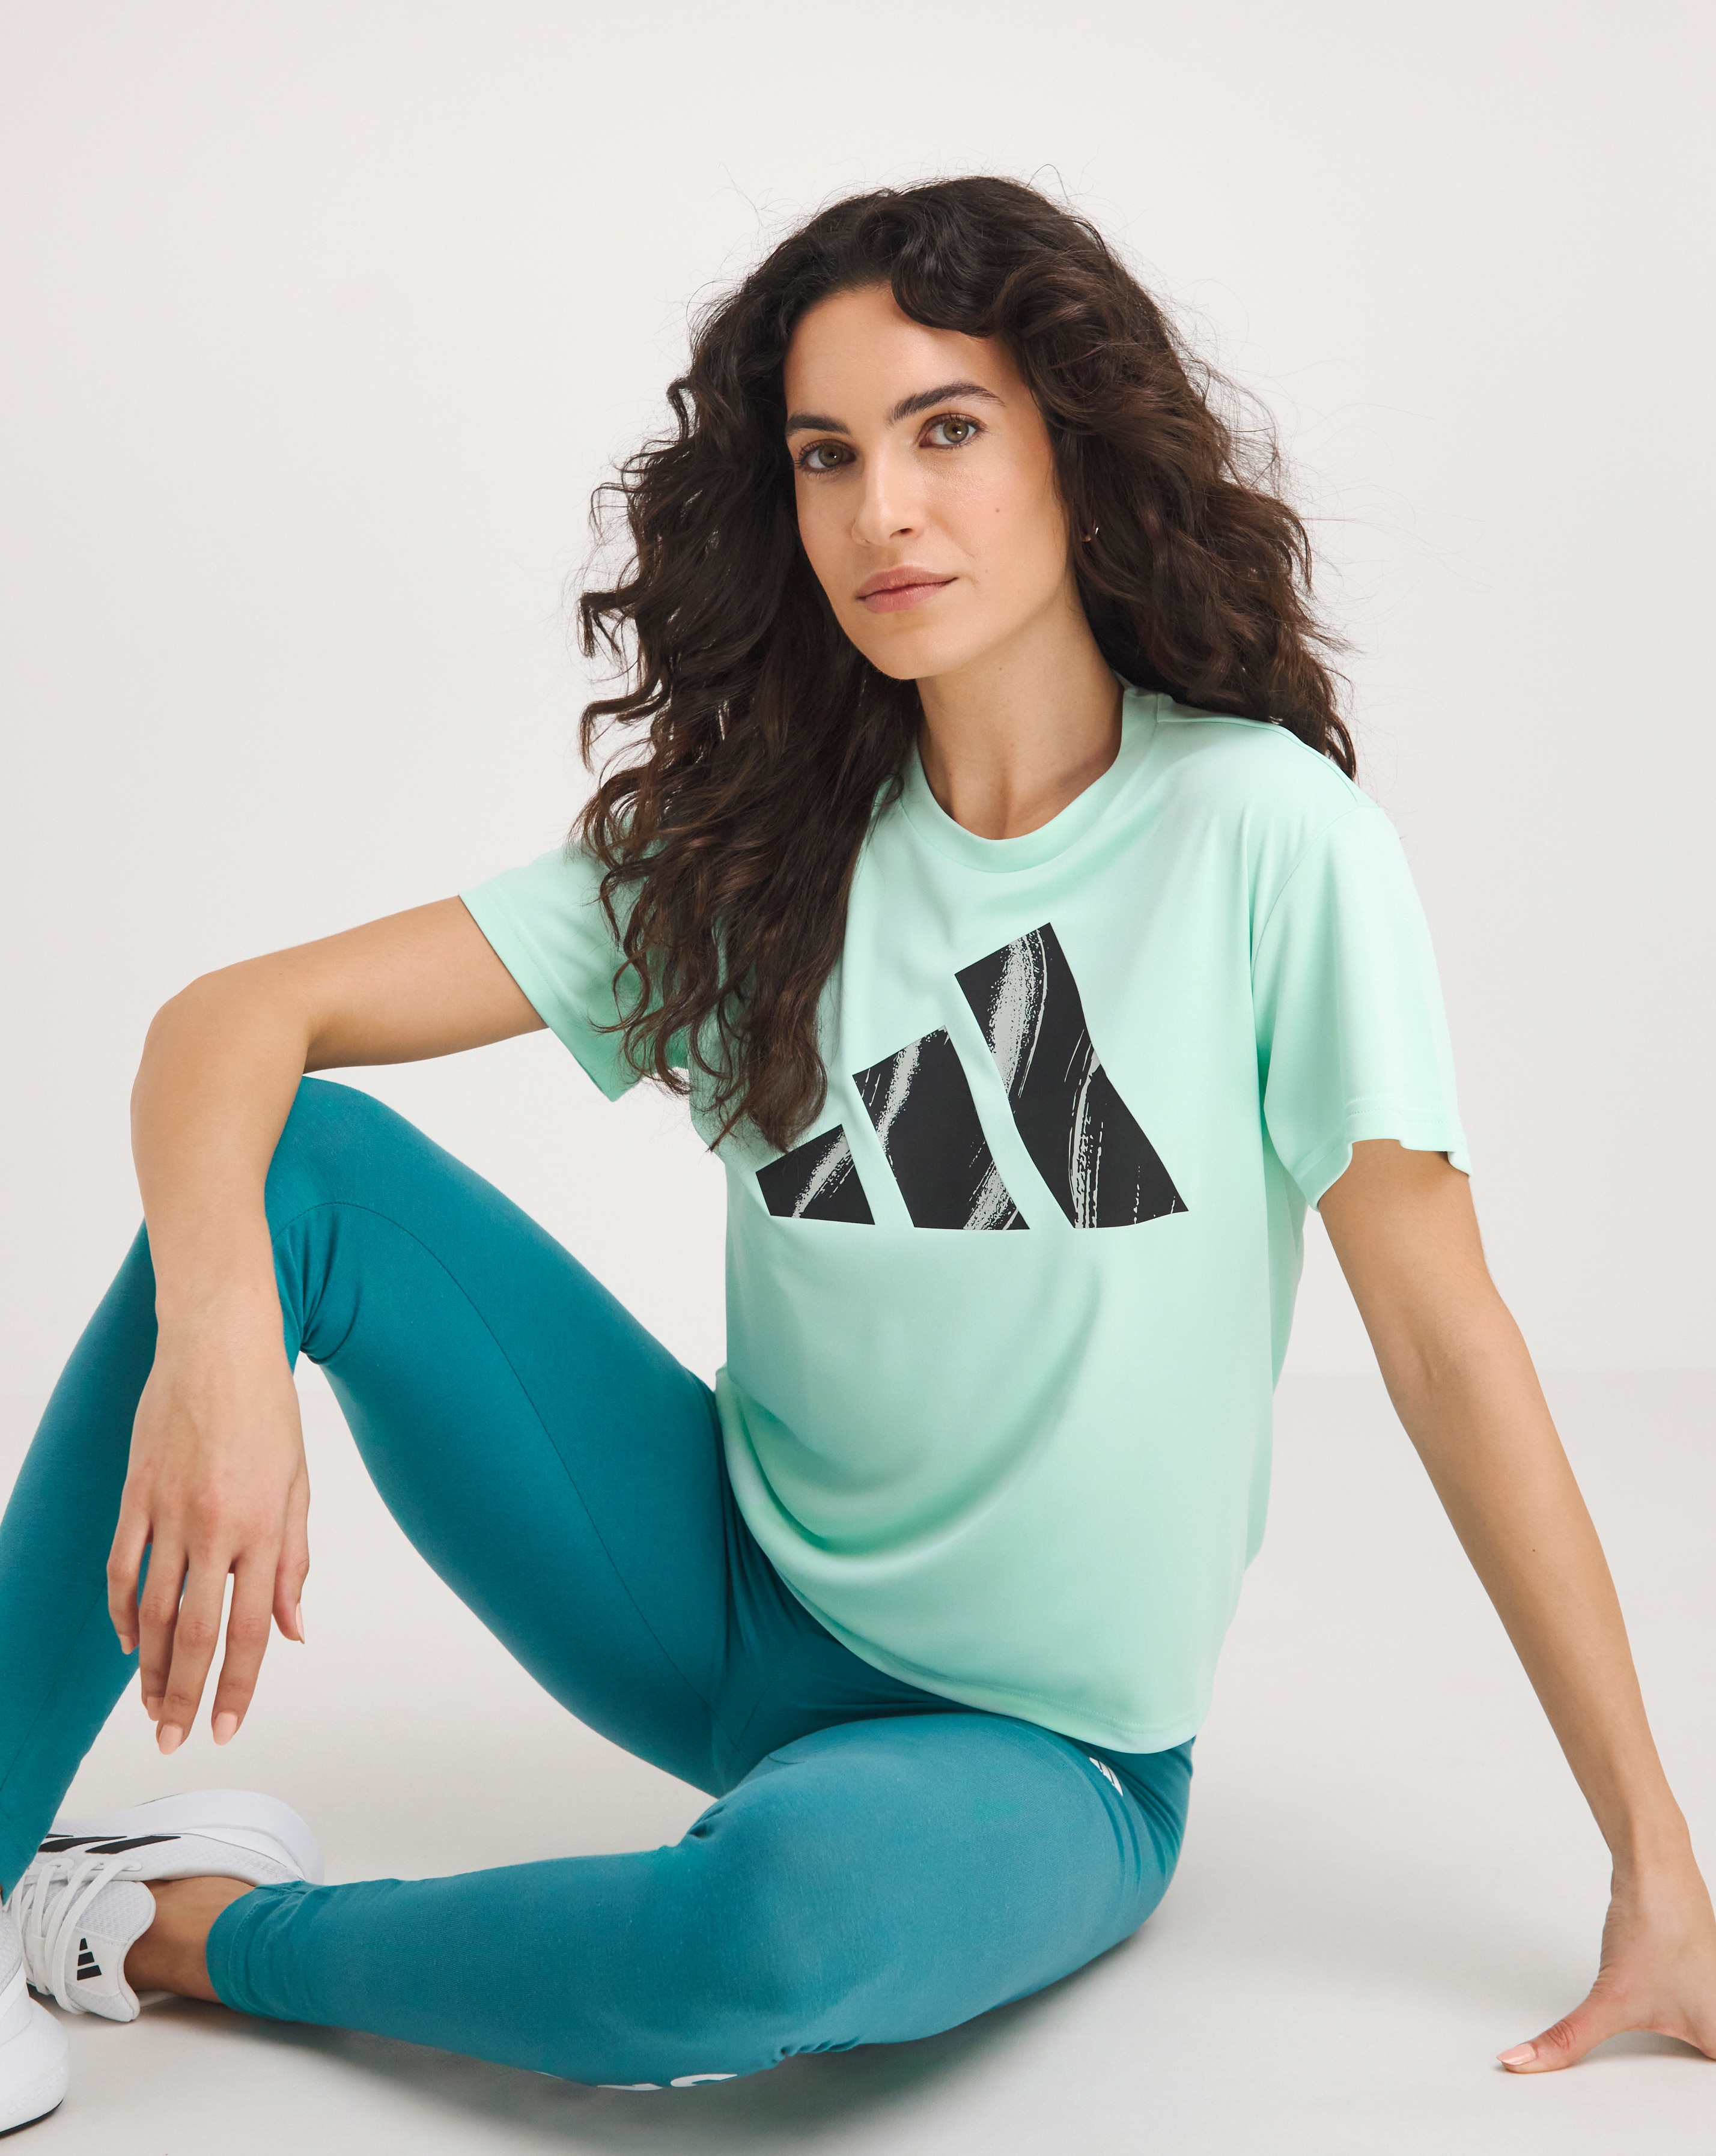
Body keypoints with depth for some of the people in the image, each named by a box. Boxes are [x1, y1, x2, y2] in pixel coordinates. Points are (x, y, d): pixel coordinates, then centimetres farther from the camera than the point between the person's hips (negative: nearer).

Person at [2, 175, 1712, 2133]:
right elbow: (237, 1018, -9)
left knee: (795, 1907, -39)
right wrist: (219, 1329, -32)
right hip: (728, 1593, 3)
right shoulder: (741, 848, -3)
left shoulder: (1261, 834, -14)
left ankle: (201, 1930, -11)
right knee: (298, 1166, -15)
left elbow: (1446, 1337, -12)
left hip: (1041, 1753, -3)